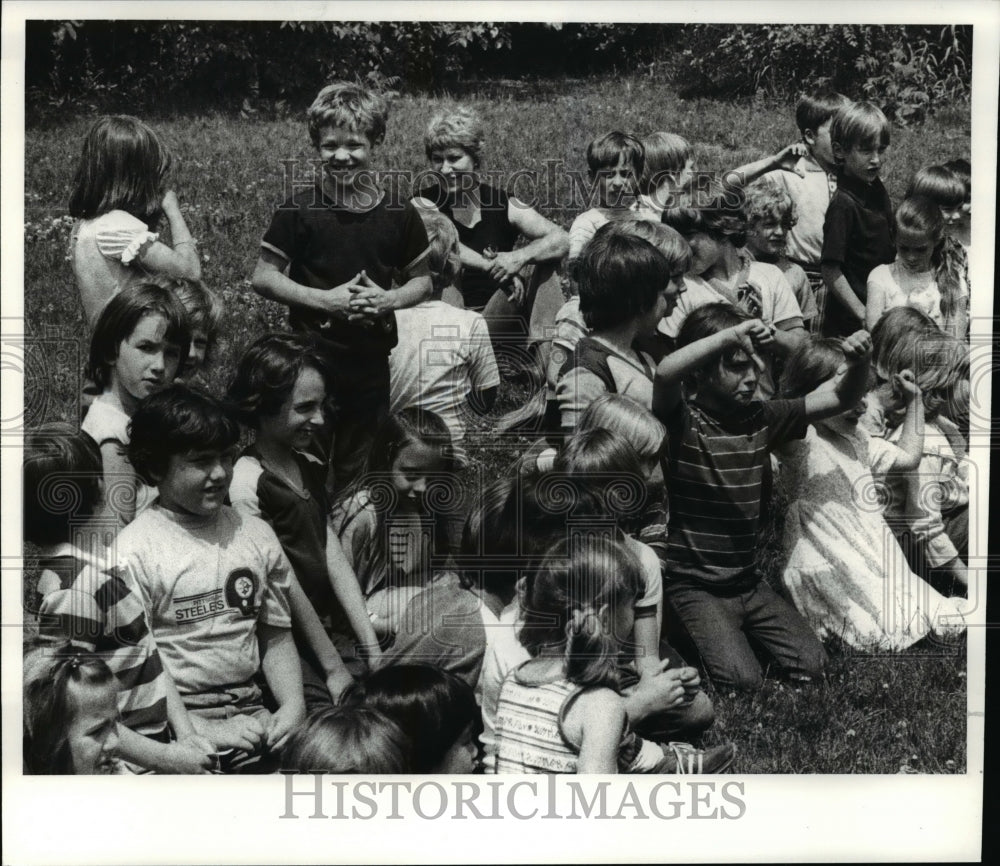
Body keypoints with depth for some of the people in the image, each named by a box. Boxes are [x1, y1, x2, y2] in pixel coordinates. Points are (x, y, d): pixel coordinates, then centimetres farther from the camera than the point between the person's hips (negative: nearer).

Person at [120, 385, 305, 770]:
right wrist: (204, 732, -14)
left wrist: (293, 705, -1)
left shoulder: (256, 535, 9)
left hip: (251, 713, 5)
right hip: (175, 722, -5)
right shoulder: (133, 551, -7)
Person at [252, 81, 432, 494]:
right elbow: (262, 278, -3)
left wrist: (388, 299, -10)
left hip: (372, 366, 3)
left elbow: (422, 282, 11)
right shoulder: (298, 211, -6)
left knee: (356, 477, 15)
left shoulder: (399, 215, 2)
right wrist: (325, 299, -15)